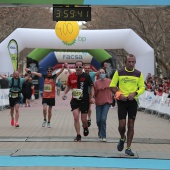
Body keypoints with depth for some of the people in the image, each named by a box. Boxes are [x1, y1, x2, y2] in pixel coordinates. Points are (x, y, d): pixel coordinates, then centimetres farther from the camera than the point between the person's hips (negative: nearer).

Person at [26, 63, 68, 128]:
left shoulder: (54, 77, -5)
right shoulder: (45, 76, 2)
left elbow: (60, 72, -20)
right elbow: (36, 73, 5)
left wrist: (63, 67, -37)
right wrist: (29, 71, 4)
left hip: (51, 97, -1)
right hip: (45, 96, 1)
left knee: (49, 110, 8)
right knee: (44, 109, -13)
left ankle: (48, 122, 26)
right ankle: (44, 120, 13)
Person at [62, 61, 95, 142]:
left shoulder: (86, 76, -6)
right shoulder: (71, 76, 2)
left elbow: (91, 86, 0)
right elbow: (68, 86, 15)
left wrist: (92, 97, -9)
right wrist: (64, 93, 0)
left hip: (84, 101, -2)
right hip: (74, 100, 2)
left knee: (83, 119, 3)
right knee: (76, 117, -8)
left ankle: (85, 128, 38)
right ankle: (78, 135, 1)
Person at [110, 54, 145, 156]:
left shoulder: (139, 74, 4)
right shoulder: (119, 72, 0)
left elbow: (142, 87, 7)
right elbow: (112, 86, 2)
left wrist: (135, 93, -12)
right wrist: (119, 94, -13)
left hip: (133, 101, 1)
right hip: (122, 101, -1)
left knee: (131, 125, 1)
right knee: (122, 124, -6)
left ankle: (128, 148, 9)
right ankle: (122, 138, 28)